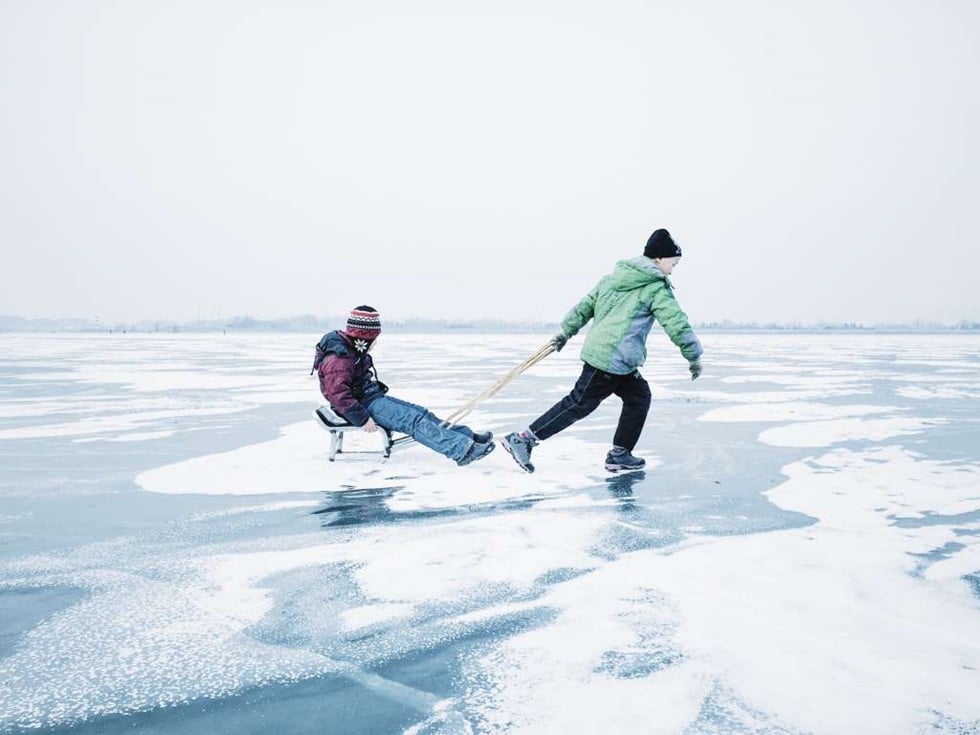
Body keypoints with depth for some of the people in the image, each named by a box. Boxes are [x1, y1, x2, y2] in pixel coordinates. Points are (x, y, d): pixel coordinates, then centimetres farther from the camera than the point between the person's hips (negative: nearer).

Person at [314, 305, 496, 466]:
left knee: (422, 413, 1)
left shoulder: (354, 349, 12)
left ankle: (467, 436, -2)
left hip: (372, 396, 10)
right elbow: (338, 396, -27)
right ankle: (462, 449, -28)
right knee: (415, 420, -21)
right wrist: (363, 419, -26)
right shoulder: (338, 359, -21)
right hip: (364, 405, -10)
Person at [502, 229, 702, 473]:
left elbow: (585, 306, 16)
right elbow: (677, 324, -9)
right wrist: (694, 357, 2)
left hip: (598, 350, 9)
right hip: (613, 359, -9)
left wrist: (566, 331, 21)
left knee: (639, 397, 16)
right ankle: (523, 438, -2)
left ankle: (619, 454, 18)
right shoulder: (657, 288, -7)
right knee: (579, 404, -4)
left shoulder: (614, 277, 15)